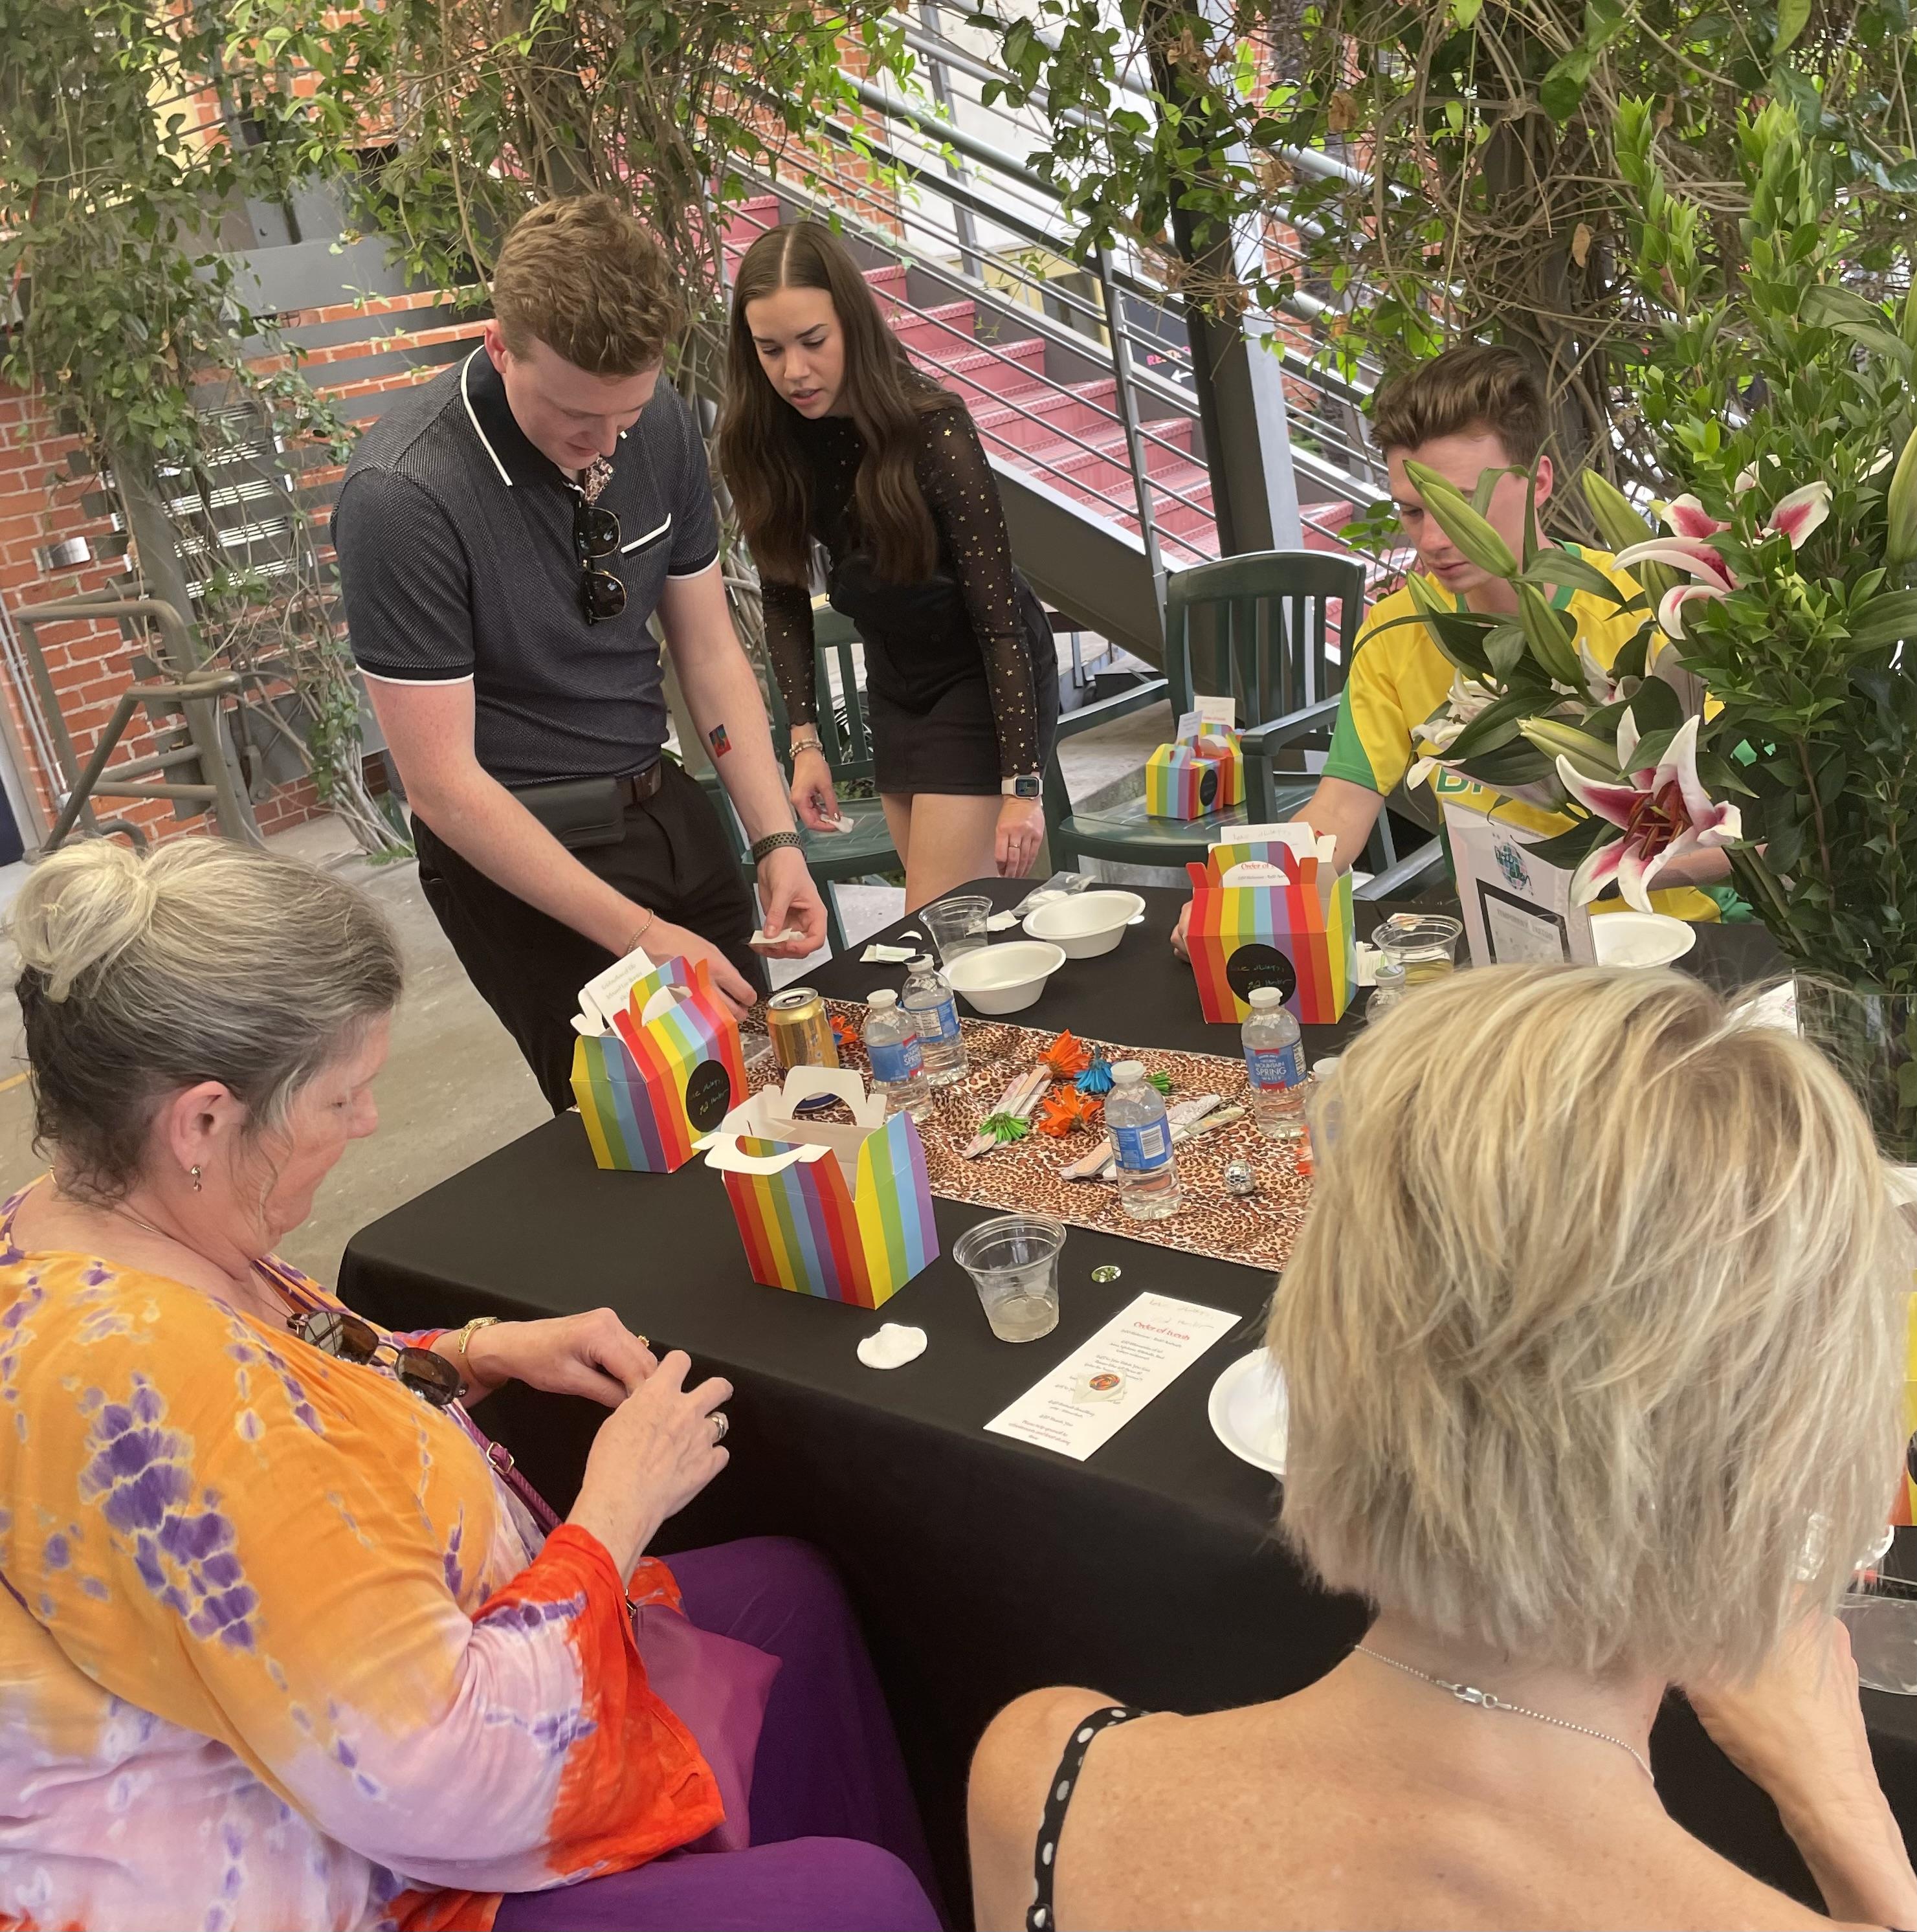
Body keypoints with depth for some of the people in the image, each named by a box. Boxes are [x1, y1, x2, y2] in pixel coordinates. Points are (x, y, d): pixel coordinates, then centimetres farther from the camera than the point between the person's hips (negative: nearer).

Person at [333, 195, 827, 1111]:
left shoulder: (659, 424, -5)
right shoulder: (403, 494, -23)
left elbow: (710, 651, 5)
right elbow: (443, 783, -21)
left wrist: (777, 840, -6)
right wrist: (638, 934, -24)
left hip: (669, 810, 6)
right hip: (518, 852, -6)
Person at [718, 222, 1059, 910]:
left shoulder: (931, 429, -26)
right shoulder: (762, 445, -11)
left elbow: (998, 614, -26)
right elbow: (785, 595, 0)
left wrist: (1021, 784, -28)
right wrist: (804, 739, -8)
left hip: (983, 678, -6)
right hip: (894, 682, 6)